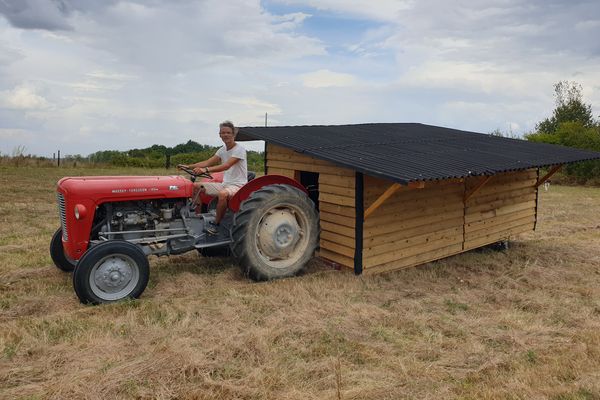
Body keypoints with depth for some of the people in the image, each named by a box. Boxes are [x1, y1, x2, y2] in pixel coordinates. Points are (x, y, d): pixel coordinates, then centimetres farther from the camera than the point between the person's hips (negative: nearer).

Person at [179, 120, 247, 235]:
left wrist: (205, 170, -38)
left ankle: (216, 224, -20)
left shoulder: (239, 149, -14)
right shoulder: (222, 150, 11)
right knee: (196, 186, -1)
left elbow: (226, 166, -28)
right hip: (224, 183, 8)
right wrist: (189, 166, -13)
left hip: (238, 185, -8)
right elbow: (207, 162, 3)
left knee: (222, 194, -40)